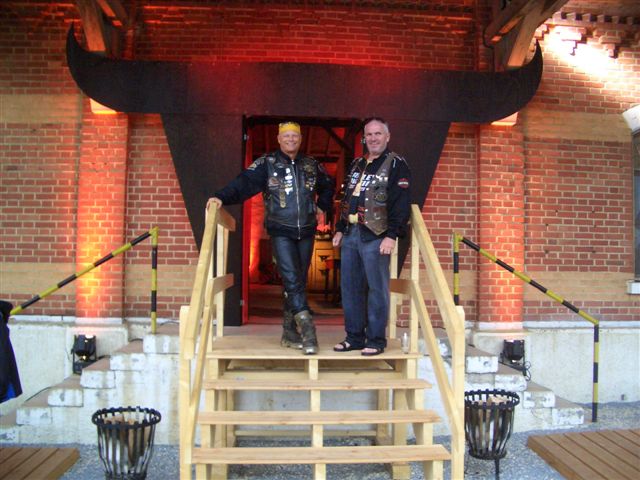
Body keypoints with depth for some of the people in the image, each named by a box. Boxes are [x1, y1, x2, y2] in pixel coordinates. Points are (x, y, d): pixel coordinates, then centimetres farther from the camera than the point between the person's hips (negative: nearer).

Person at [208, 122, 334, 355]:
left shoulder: (312, 165, 11)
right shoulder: (267, 163, -1)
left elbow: (327, 185, 29)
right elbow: (244, 182, -13)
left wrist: (323, 205, 16)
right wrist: (222, 197, -28)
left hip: (306, 232, 4)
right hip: (281, 232, -4)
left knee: (298, 282, 7)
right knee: (291, 280, -16)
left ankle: (290, 333, 15)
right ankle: (307, 328, -15)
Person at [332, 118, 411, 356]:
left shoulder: (396, 165, -3)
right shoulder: (356, 164, 19)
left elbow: (401, 203, -12)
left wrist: (392, 235, -19)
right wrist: (340, 229, 17)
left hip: (375, 236, -7)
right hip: (350, 234, 7)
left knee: (377, 289, -3)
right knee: (350, 287, 10)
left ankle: (376, 340, 7)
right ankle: (354, 337, 20)